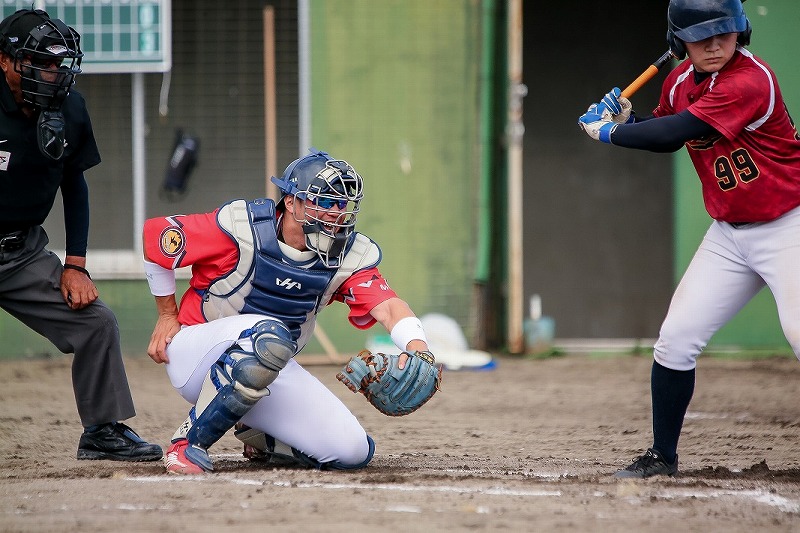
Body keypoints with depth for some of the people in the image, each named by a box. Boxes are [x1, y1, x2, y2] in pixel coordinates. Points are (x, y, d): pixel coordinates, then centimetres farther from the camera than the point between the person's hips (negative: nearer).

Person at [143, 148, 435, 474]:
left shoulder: (349, 255, -6)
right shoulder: (242, 226, -19)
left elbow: (387, 306, -21)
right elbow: (155, 234, -8)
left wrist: (417, 347, -44)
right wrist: (168, 316, 1)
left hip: (271, 370, 5)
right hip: (197, 355, -5)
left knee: (351, 452, -10)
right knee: (269, 335, -39)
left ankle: (259, 437, 19)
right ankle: (190, 443, -25)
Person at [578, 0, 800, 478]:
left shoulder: (752, 81, -24)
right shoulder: (680, 83, 3)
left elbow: (674, 132, -27)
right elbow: (665, 135, 22)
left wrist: (608, 132, -12)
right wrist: (625, 120, 2)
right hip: (730, 235, 7)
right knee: (676, 340, 3)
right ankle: (663, 456, 17)